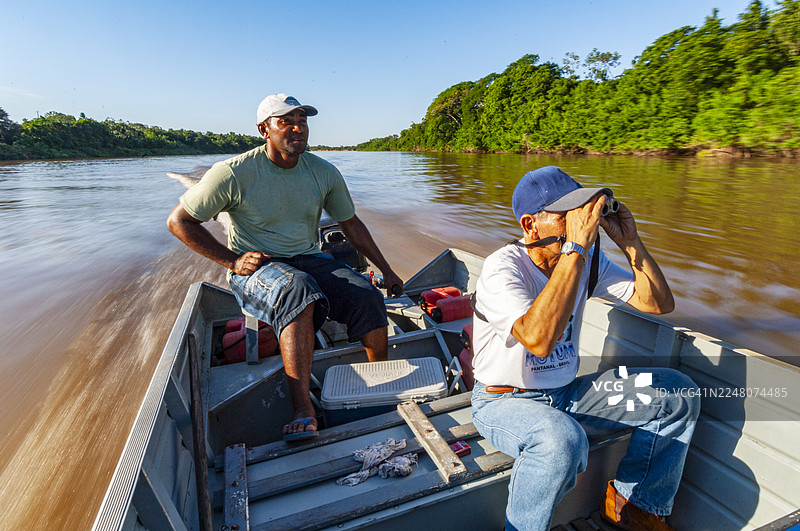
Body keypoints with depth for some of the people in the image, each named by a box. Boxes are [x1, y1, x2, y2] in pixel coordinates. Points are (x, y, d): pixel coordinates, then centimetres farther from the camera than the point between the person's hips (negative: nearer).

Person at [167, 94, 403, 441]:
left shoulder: (324, 172, 3)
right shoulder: (234, 173, -9)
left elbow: (351, 224, 14)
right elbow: (178, 221, -2)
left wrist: (386, 270, 12)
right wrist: (232, 260, -10)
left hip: (309, 261, 4)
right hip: (255, 267, -3)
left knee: (367, 296, -23)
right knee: (297, 289, -39)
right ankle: (303, 409, -39)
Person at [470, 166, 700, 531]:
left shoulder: (587, 261, 0)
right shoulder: (502, 267, -23)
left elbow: (659, 304, 1)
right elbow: (539, 338, -41)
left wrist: (630, 242, -12)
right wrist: (576, 245, -37)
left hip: (567, 394, 7)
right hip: (505, 401, -7)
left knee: (678, 393, 1)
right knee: (563, 440, -39)